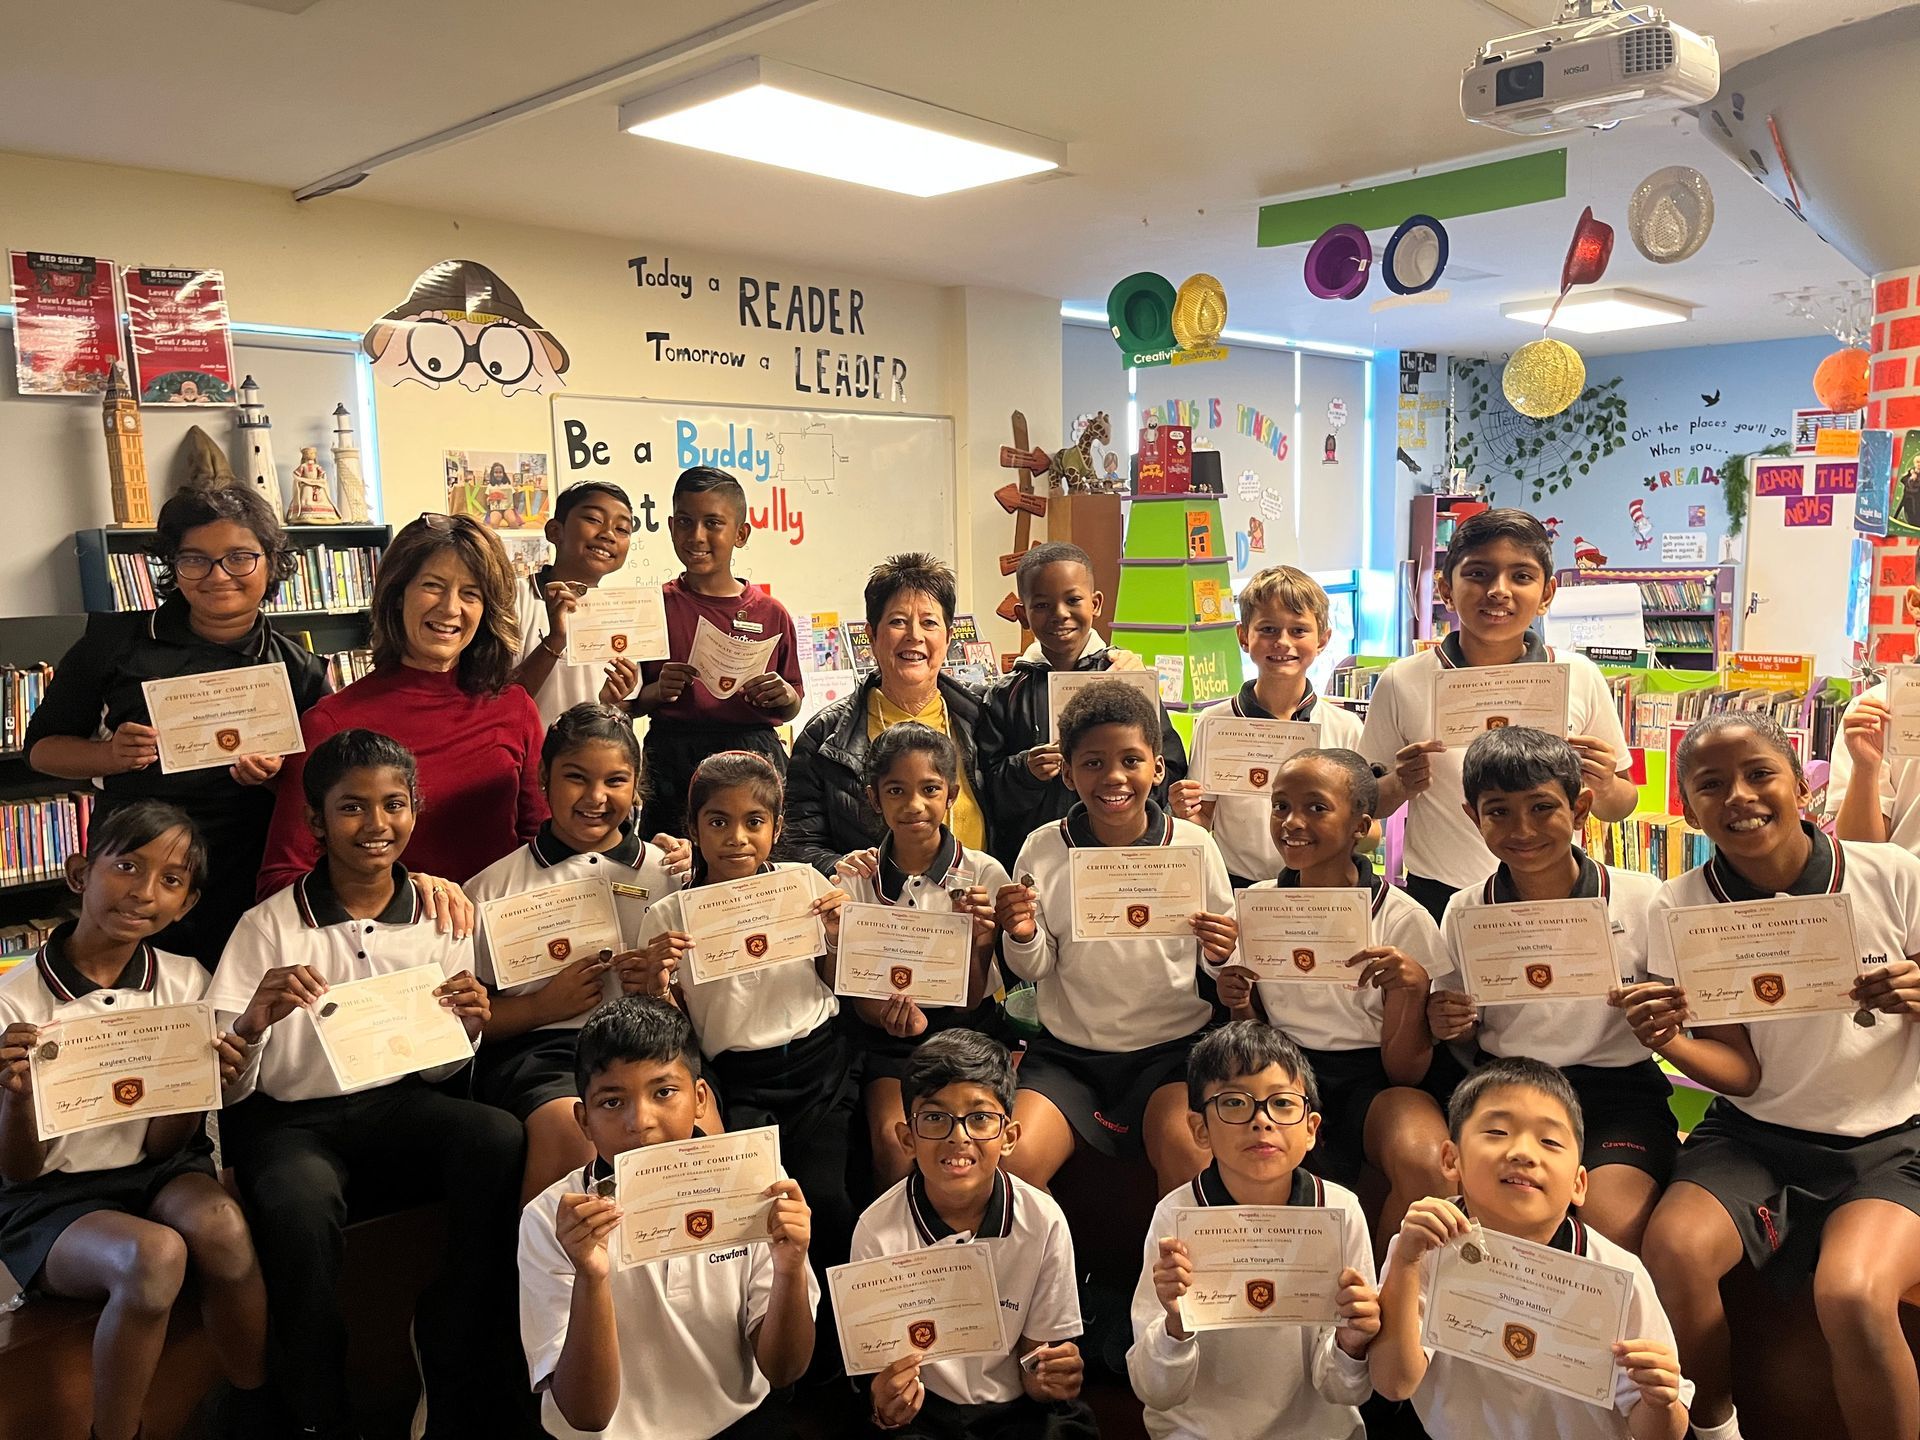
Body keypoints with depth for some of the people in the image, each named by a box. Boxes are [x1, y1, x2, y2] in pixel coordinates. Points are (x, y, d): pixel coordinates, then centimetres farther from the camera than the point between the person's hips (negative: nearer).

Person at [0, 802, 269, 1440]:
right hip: (54, 1197, -2)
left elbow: (162, 1147, 0)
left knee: (218, 1224, -31)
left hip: (160, 1173, 3)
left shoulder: (185, 984, 0)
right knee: (155, 1255, -33)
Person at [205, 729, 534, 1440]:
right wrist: (254, 1022, -28)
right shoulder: (268, 927, -5)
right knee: (300, 1201, -36)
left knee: (499, 1136, -28)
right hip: (290, 1121, -2)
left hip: (399, 1105, 3)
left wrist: (466, 1032, -12)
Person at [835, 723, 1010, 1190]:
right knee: (892, 1137, -25)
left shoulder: (984, 875, -5)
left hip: (967, 1029, 0)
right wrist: (893, 1015, -22)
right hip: (889, 1036, 1)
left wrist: (977, 942, -24)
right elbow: (859, 994, 1)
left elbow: (972, 998, -3)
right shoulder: (856, 879, -1)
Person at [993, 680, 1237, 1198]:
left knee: (1190, 1154, -26)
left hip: (1173, 1046, -1)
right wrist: (1022, 936, -15)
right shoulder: (1043, 850, -2)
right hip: (1068, 1051, 1)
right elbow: (1035, 969, 7)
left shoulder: (1194, 845, -3)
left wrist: (1221, 954, -17)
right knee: (1013, 1162, -19)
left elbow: (1217, 961, 6)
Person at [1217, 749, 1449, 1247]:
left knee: (1424, 1168, -35)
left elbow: (1406, 1071, -6)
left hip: (1372, 1080, -1)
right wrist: (1240, 1008, -11)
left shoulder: (1403, 919, -6)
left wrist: (1412, 989, -24)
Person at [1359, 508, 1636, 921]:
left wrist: (1606, 789, -11)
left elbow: (1620, 806, 10)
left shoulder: (1581, 678, 0)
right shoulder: (1403, 683, -4)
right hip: (1437, 898, -1)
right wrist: (1400, 786, -16)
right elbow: (1367, 805, 5)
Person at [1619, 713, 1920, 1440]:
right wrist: (1671, 1043, -29)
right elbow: (1742, 1073, -8)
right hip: (1753, 1136, 1)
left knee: (1851, 1293, -32)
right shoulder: (1679, 910, -8)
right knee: (1674, 1251, -27)